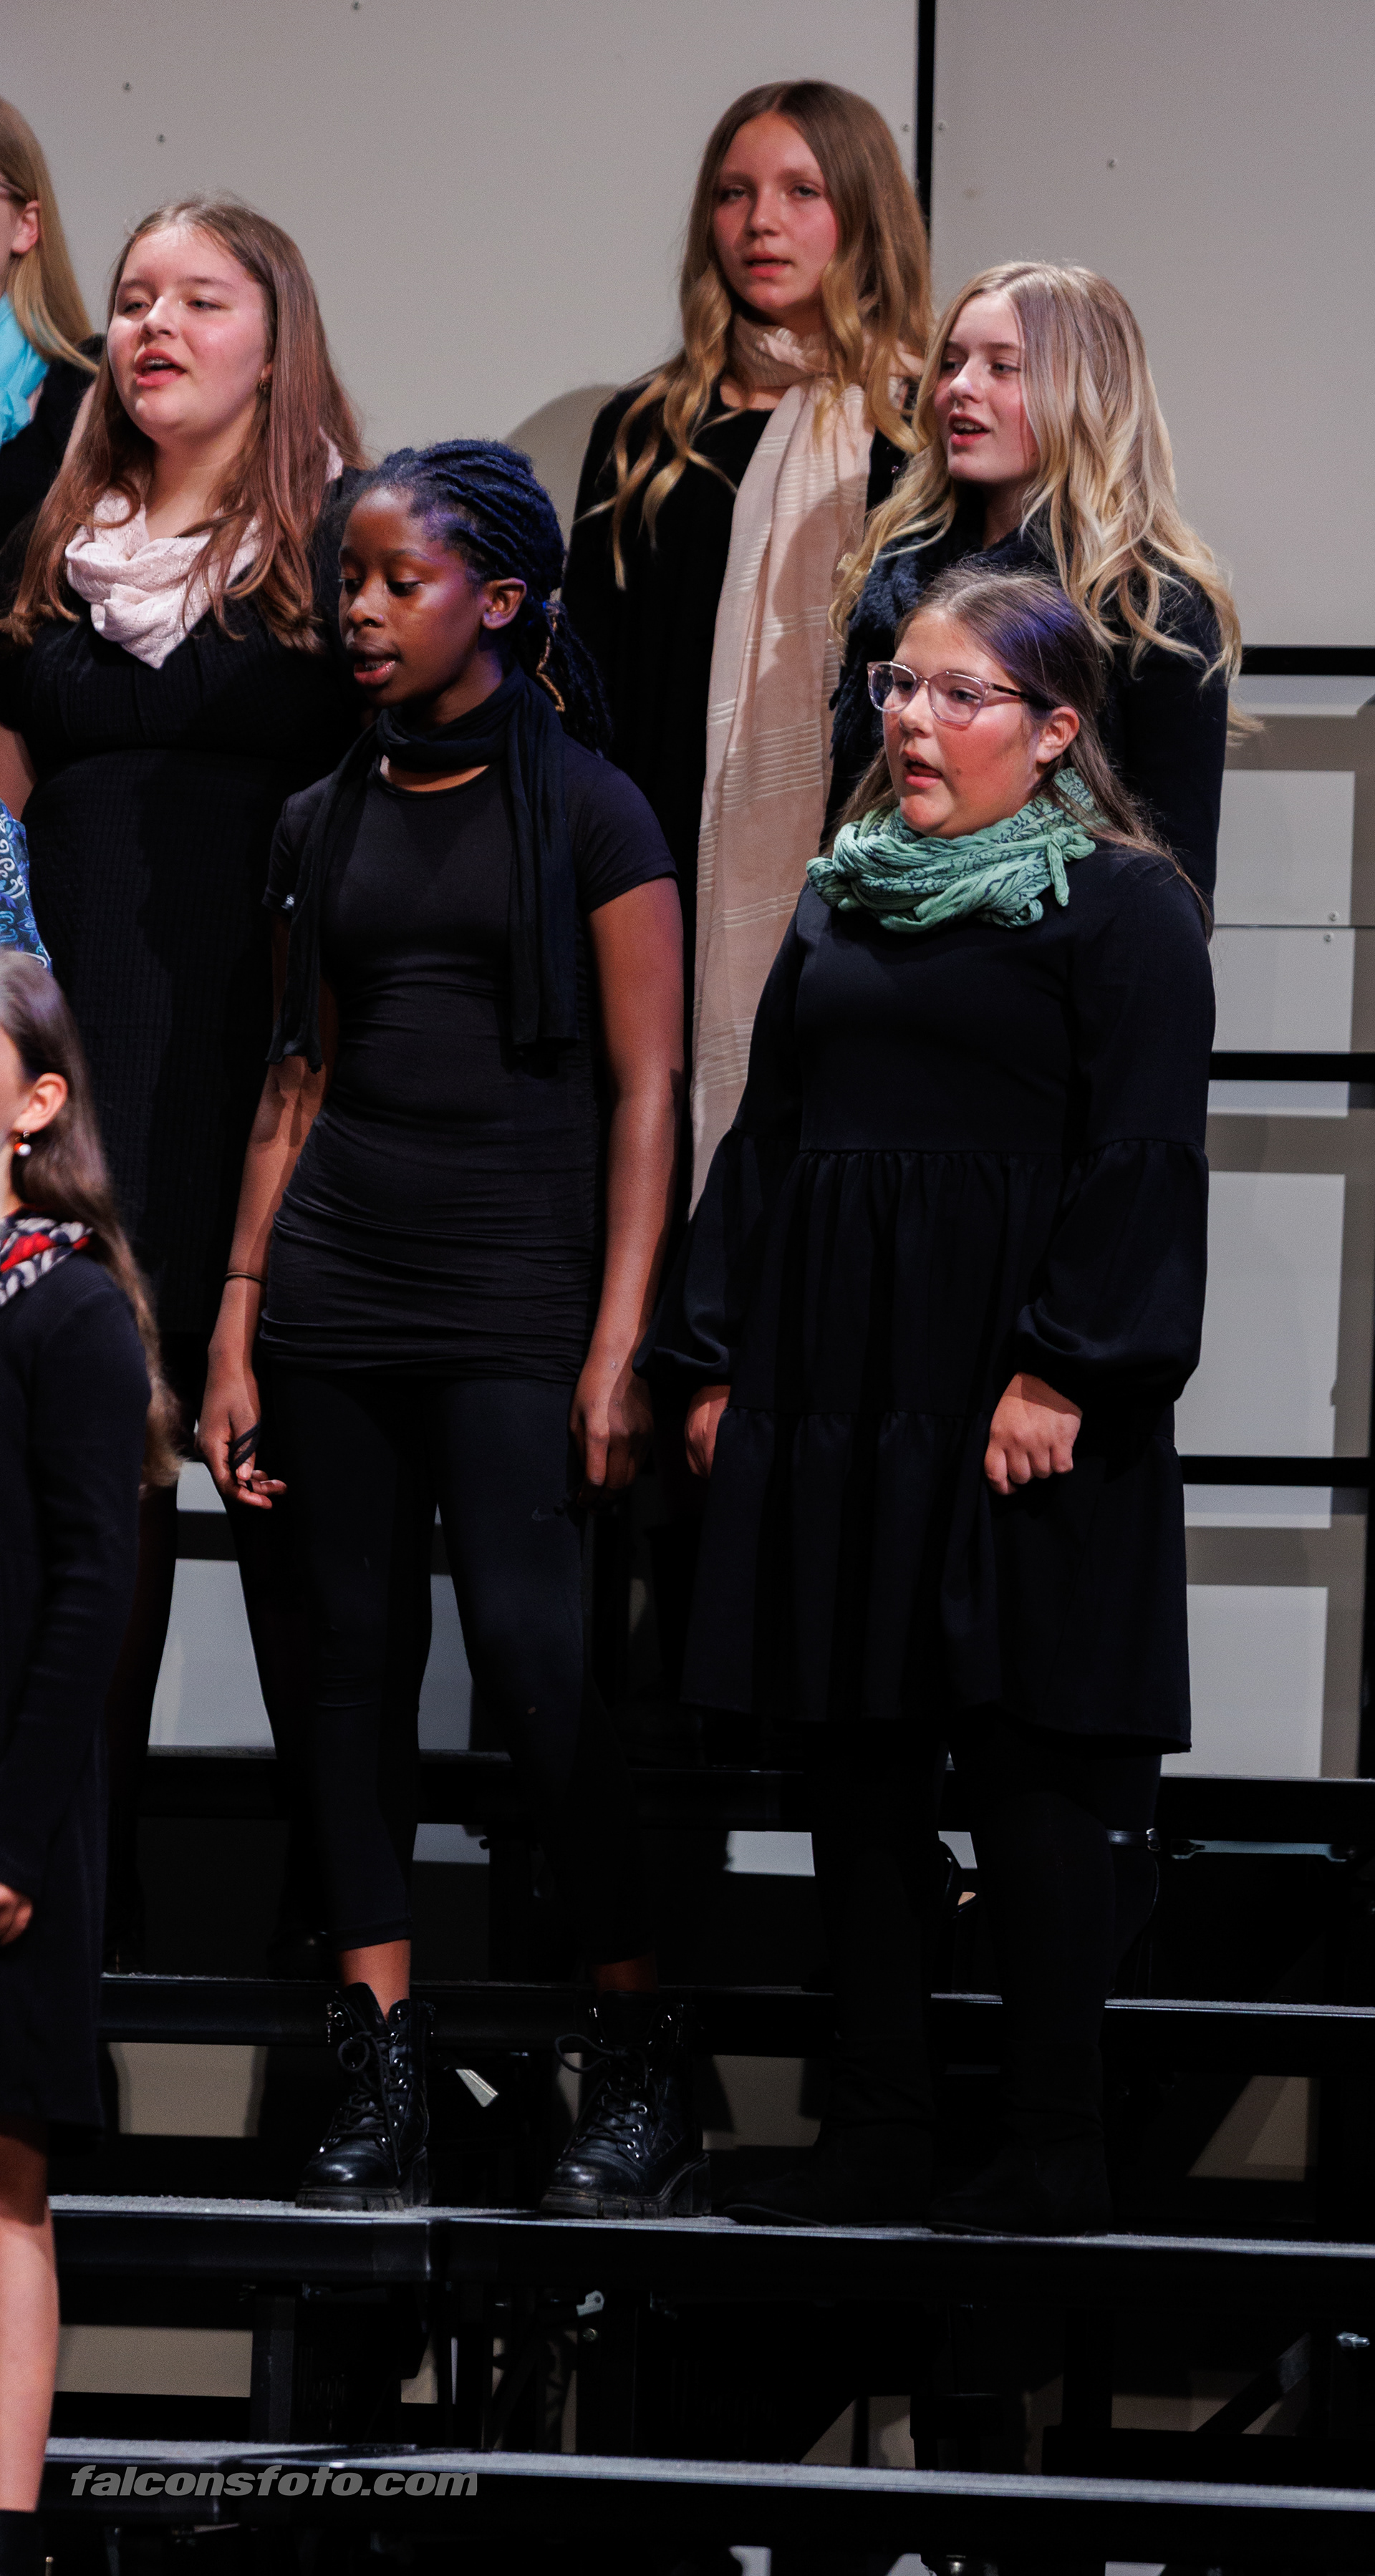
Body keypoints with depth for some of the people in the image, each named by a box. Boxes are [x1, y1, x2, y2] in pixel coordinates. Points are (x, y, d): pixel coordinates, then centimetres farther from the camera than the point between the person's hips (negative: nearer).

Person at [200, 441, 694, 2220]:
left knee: (530, 1654, -12)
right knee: (351, 1648, 2)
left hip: (516, 1288, -5)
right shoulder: (325, 822, 12)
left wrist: (620, 1345, -11)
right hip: (338, 1280, 5)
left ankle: (645, 2066, 3)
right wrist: (236, 1332, 10)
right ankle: (381, 2091, 6)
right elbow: (298, 1083, 16)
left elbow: (644, 1089, -4)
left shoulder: (586, 811, -1)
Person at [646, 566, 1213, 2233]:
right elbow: (763, 1139, 19)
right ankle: (878, 2128, 14)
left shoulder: (1122, 906, -3)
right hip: (833, 1392, 7)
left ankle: (1056, 2152, 2)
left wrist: (1061, 1373, -18)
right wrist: (714, 1360, 11)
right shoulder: (841, 907, 17)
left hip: (1011, 1400, -7)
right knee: (855, 1756, 7)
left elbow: (1140, 1157, -10)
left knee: (1031, 1765, -4)